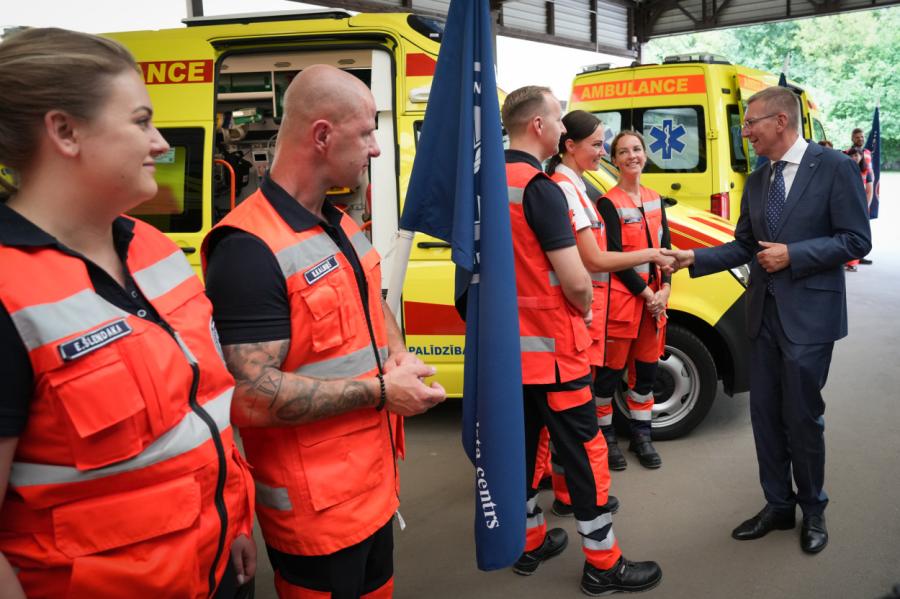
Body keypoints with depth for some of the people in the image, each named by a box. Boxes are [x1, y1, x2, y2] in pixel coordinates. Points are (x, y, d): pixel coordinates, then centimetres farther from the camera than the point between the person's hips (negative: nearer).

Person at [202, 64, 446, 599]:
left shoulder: (344, 227, 8)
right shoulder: (249, 250, -22)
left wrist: (398, 355, -1)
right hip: (315, 509, -8)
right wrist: (380, 391, -20)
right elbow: (253, 398, -28)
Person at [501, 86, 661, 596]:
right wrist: (586, 308, -2)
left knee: (522, 444, 18)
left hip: (508, 344, 9)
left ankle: (530, 542, 33)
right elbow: (576, 282, -23)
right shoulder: (540, 188, -20)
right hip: (550, 347, -8)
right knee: (585, 452, 4)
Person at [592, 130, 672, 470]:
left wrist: (664, 289, -4)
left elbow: (665, 248, 10)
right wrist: (645, 293, -13)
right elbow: (613, 256, -12)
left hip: (654, 298, 6)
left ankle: (641, 435, 26)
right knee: (611, 371, 0)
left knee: (646, 370, 13)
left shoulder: (655, 200, 12)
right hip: (621, 297, -6)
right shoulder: (608, 203, -7)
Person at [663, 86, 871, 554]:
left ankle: (813, 510, 26)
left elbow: (856, 240, -10)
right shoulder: (757, 180, 11)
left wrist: (792, 255, -17)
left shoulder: (833, 167, -7)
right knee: (765, 413, 11)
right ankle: (778, 505, 28)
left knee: (801, 416, 3)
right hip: (764, 312, 6)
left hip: (809, 314, -6)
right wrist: (693, 258, 0)